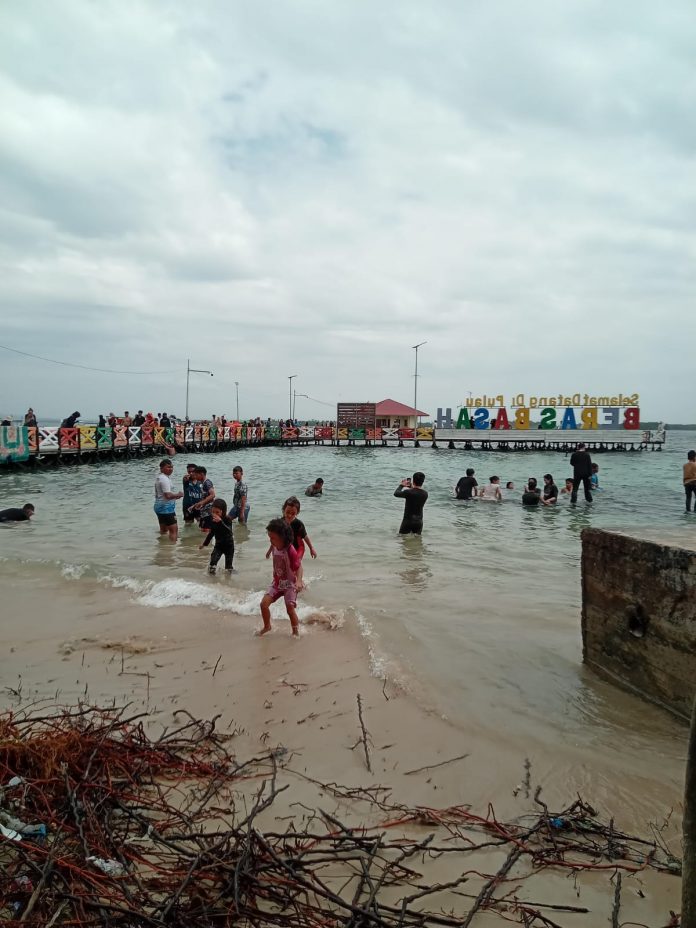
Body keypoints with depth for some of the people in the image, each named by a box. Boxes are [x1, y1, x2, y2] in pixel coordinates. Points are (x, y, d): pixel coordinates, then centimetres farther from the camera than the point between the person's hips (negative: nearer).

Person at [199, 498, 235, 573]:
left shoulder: (227, 519, -21)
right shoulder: (212, 520, -4)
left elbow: (228, 531, -39)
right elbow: (211, 532, 12)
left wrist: (220, 522, -51)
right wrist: (204, 543, 19)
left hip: (228, 544, -4)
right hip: (218, 544, 4)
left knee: (228, 563, 4)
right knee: (213, 559, -15)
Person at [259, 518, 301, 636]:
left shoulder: (290, 551, -25)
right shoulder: (274, 547, -6)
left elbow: (298, 568, -20)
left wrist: (298, 581, -26)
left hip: (289, 584, -6)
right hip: (277, 582, 6)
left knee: (290, 608, -8)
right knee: (264, 603, -5)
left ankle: (296, 631, 15)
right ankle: (267, 626, 19)